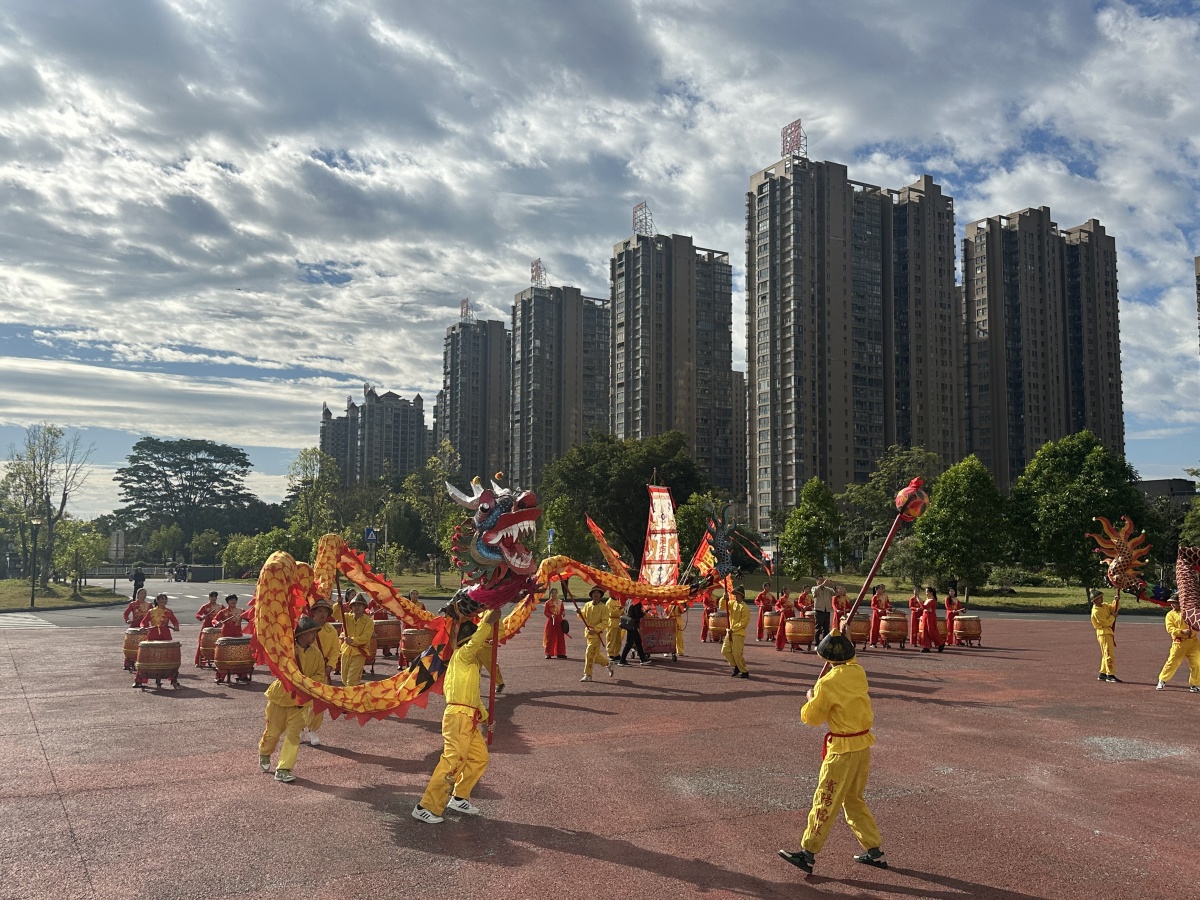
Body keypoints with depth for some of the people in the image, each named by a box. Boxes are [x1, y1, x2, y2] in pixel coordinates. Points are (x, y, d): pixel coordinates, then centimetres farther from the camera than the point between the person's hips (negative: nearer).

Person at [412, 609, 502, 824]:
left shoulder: (471, 664, 23)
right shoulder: (462, 656, -5)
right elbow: (474, 643, -28)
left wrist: (486, 716, 22)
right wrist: (488, 622, -28)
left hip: (469, 721, 10)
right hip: (458, 717, -10)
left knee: (480, 757, 16)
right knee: (452, 762, -12)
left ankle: (459, 798, 26)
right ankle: (426, 808, -7)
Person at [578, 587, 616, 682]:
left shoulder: (603, 607, -10)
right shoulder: (587, 605, 5)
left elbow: (605, 622, -13)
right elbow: (583, 617, 10)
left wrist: (595, 629, -23)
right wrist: (580, 613, -13)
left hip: (597, 634, -6)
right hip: (588, 633, 6)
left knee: (590, 653, -10)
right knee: (595, 654, 15)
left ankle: (588, 675, -2)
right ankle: (609, 663, 36)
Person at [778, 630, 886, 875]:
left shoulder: (827, 683, -18)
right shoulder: (858, 672, 0)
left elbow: (811, 718, -9)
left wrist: (810, 699, 9)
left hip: (842, 749, -7)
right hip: (864, 744, 7)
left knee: (825, 801, 0)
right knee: (853, 799, 20)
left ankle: (808, 853, 5)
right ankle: (875, 850, 25)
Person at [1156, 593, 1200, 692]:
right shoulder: (1170, 615, 3)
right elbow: (1170, 628, -9)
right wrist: (1182, 631, -21)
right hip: (1179, 642, -3)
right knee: (1172, 662, -6)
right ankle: (1162, 681, 6)